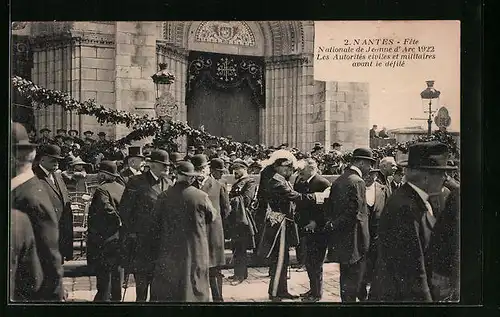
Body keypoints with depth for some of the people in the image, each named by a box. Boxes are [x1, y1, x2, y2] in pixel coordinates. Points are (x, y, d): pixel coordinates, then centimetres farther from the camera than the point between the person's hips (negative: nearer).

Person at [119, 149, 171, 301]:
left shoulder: (167, 185, 11)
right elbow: (124, 211, -6)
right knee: (141, 288, 0)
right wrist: (131, 234, -7)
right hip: (141, 245, -5)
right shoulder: (136, 182, -6)